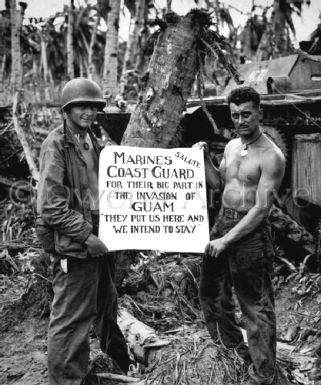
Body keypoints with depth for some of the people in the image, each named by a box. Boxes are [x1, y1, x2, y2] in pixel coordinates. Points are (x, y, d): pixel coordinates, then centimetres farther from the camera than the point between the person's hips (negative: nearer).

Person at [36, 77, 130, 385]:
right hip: (74, 247, -9)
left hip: (99, 242, 9)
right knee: (71, 320, -1)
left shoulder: (91, 141, 12)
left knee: (107, 309, 23)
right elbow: (51, 205, -18)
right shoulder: (56, 144, -13)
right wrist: (85, 236, -20)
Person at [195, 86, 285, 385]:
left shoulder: (270, 156, -16)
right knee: (211, 291, 18)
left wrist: (226, 240, -20)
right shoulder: (231, 146, 8)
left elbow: (261, 209, -20)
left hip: (250, 231, -8)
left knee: (256, 305, 0)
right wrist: (204, 159, 4)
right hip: (222, 222, 8)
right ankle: (235, 351, 40)